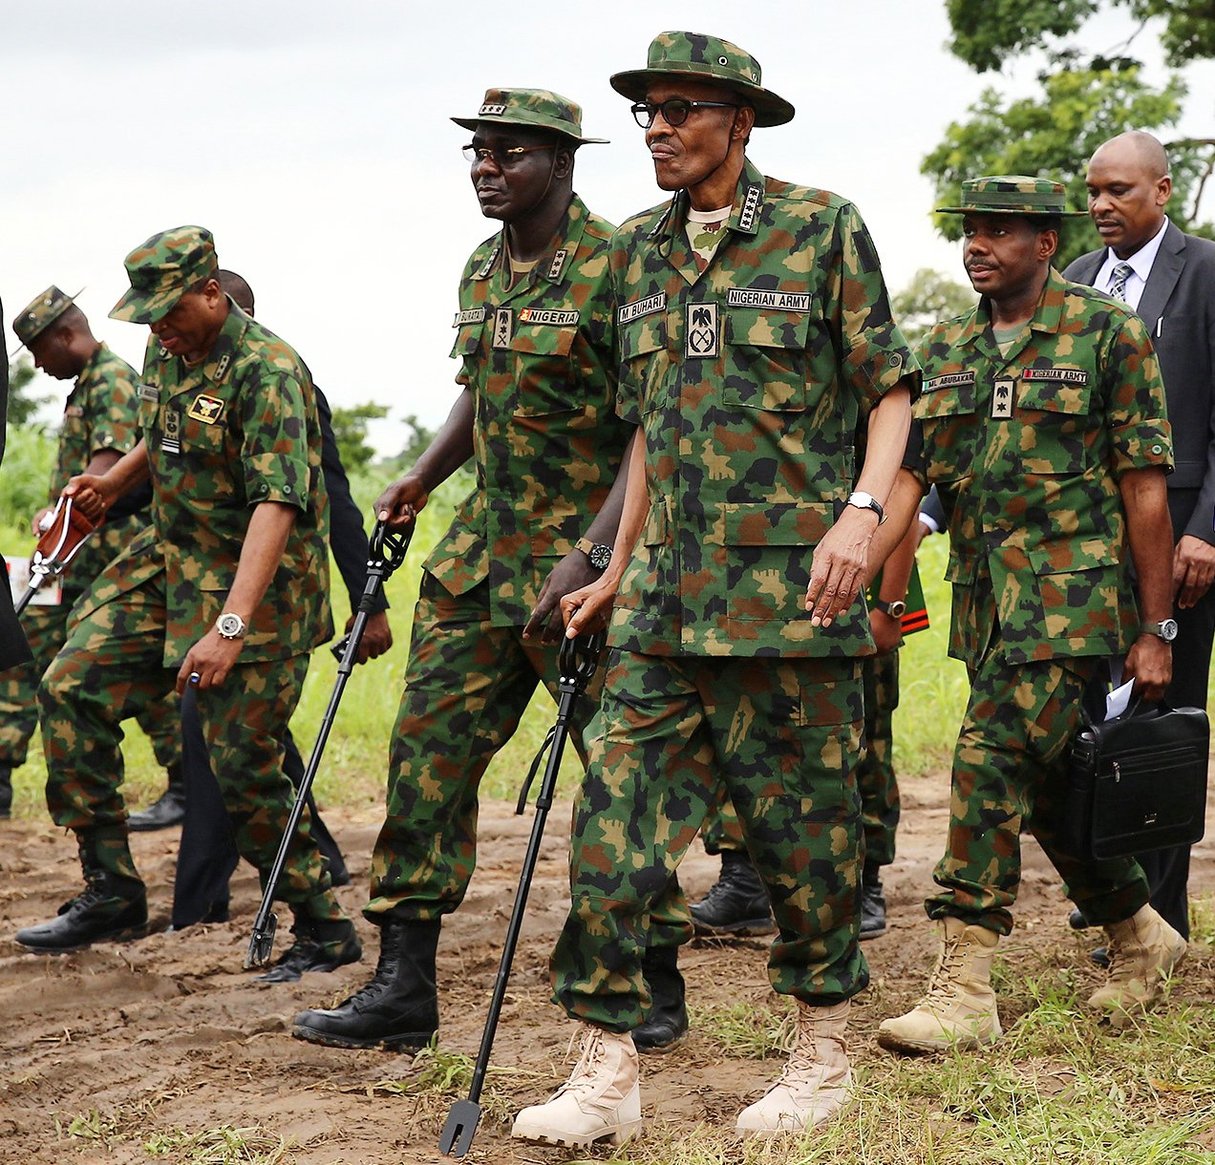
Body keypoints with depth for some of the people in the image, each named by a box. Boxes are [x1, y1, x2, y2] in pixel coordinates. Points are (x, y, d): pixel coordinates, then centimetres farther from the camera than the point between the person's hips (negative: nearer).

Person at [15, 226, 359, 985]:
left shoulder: (268, 371, -21)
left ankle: (324, 930, 9)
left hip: (255, 584, -8)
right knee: (73, 684, -2)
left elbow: (276, 504, -31)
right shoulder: (168, 356, 6)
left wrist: (230, 625, -39)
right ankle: (112, 890, 5)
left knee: (245, 766, -7)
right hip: (169, 564, 8)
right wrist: (112, 483, 9)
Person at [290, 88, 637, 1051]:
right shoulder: (483, 272, 11)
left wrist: (589, 556, -25)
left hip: (588, 549, -7)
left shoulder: (614, 268, -14)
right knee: (430, 745, 2)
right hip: (484, 540, 8)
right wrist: (425, 475, 12)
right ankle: (405, 986, 6)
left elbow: (656, 433, -18)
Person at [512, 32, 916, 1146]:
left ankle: (823, 1053, 19)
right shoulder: (638, 251, 14)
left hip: (790, 591, -5)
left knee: (805, 824, 3)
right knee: (617, 818, -2)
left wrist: (861, 512, -17)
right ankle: (608, 1070, 3)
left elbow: (890, 392, -2)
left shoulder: (822, 228, -2)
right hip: (667, 595, 5)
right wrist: (617, 570, 20)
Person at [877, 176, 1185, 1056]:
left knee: (994, 760, -16)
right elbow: (910, 472, 13)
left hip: (1070, 596, -7)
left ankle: (965, 991, -13)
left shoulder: (1107, 334, -3)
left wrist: (1155, 629, -7)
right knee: (1043, 783, 12)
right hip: (984, 604, 7)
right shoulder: (946, 349, 13)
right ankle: (1142, 935, 33)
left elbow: (1145, 488, -5)